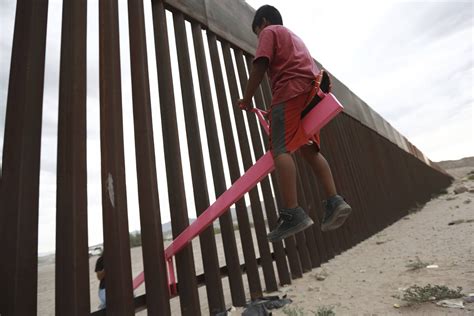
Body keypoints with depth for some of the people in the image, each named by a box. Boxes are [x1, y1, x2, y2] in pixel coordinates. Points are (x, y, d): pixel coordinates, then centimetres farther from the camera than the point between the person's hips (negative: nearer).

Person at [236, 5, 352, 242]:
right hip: (310, 91, 9)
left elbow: (260, 65, -4)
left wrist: (246, 99, 3)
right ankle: (335, 202, -5)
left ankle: (293, 214, -29)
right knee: (309, 149, 5)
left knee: (281, 149, -19)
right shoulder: (294, 37, 38)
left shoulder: (269, 31, 14)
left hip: (291, 90, -9)